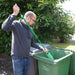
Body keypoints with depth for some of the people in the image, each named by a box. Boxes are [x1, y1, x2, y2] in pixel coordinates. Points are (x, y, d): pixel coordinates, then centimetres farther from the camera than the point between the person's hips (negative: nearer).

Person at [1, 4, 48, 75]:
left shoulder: (30, 29, 8)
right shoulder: (16, 24, -12)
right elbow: (4, 27, -33)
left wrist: (42, 48, 10)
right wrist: (14, 14, -34)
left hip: (27, 58, 7)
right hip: (17, 58, -6)